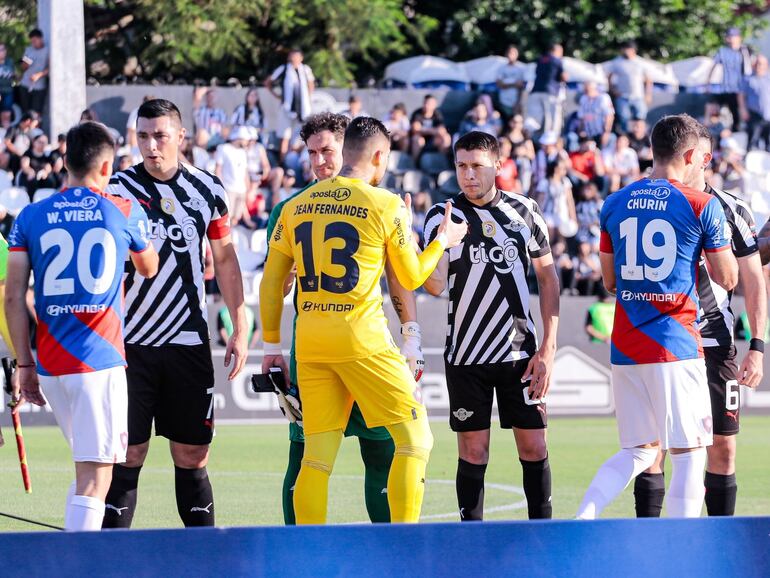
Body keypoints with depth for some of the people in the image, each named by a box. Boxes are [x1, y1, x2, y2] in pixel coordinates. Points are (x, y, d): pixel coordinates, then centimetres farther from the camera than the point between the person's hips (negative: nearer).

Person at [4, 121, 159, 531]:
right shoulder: (125, 212, 2)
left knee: (88, 467, 22)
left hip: (49, 364, 4)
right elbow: (149, 268, 22)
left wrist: (25, 363, 9)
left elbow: (14, 298, 2)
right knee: (94, 478, -7)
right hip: (100, 361, -4)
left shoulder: (30, 217, 6)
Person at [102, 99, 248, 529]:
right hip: (131, 343, -2)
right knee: (128, 454, -5)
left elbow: (225, 260, 14)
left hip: (189, 342, 2)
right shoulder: (119, 189, -2)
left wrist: (240, 330, 10)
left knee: (192, 455, 5)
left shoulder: (207, 189, 6)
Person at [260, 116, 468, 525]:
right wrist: (443, 242, 25)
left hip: (309, 342, 5)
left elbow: (271, 282, 11)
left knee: (317, 456, 7)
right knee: (414, 440, 4)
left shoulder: (295, 207, 10)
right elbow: (411, 277, 7)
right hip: (361, 341, -5)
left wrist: (271, 345, 19)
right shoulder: (385, 205, -3)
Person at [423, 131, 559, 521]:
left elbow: (548, 277, 9)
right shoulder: (443, 217, -1)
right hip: (467, 357, -1)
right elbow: (435, 284, -11)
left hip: (521, 353, 2)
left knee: (534, 448, 1)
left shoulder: (524, 211, 4)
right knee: (473, 452, -1)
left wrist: (548, 348, 2)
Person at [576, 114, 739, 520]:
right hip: (676, 348, -5)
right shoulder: (703, 205, -6)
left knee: (638, 451, 14)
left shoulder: (615, 204, 9)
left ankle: (583, 518, -4)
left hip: (624, 346, 5)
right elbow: (727, 279, 1)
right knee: (688, 452, 1)